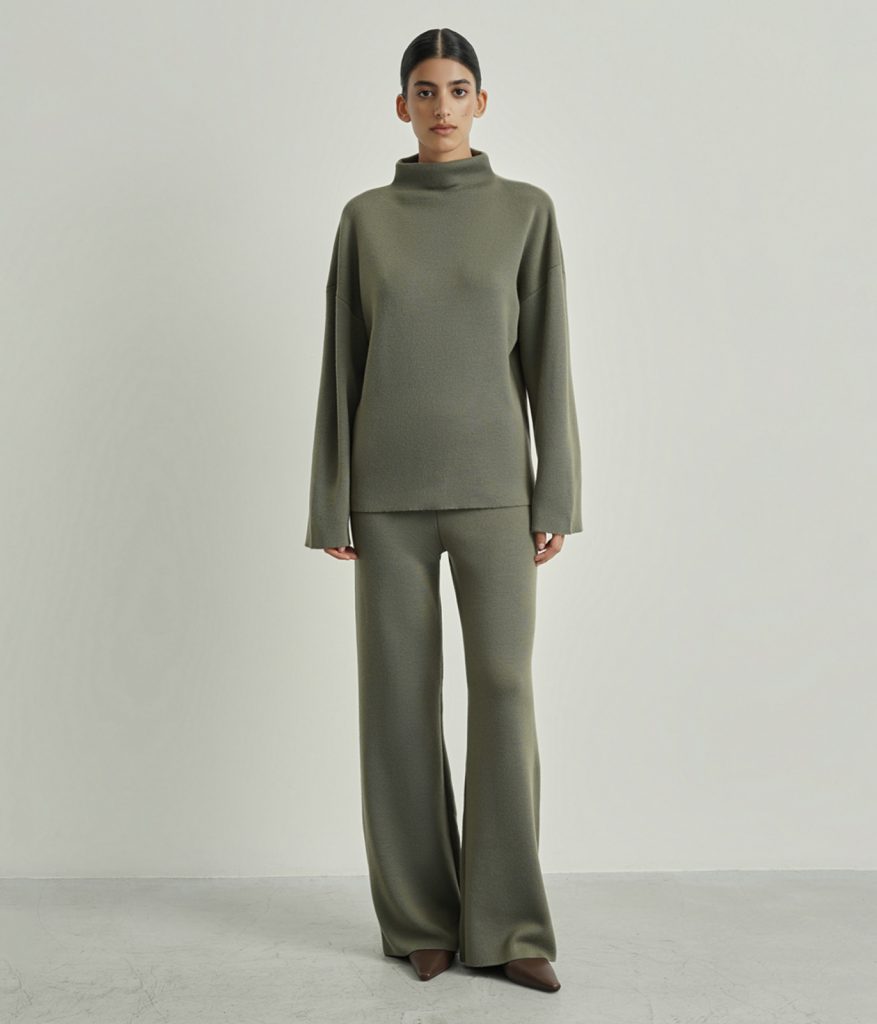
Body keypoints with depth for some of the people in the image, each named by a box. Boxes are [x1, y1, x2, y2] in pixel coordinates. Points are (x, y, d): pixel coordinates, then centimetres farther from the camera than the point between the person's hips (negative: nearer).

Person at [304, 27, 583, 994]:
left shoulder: (527, 210, 7)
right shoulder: (365, 219, 8)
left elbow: (547, 359, 3)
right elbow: (342, 365, 5)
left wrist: (558, 496, -3)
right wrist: (331, 504, 0)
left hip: (490, 483, 0)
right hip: (392, 486, 1)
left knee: (503, 690, -6)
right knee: (401, 696, 1)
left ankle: (507, 925, 7)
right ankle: (423, 918, 17)